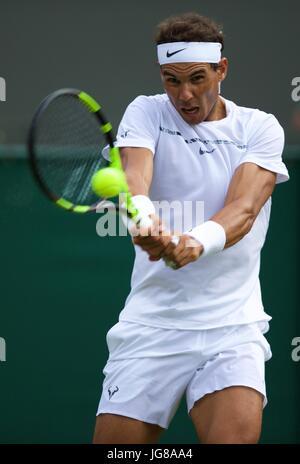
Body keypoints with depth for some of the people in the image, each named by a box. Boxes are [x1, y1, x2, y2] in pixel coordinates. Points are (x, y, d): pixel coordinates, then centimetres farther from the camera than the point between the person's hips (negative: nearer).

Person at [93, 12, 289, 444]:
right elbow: (134, 174, -18)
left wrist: (198, 241, -37)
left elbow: (244, 207, -15)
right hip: (151, 323, 1)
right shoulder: (147, 113, 3)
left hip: (232, 324, -1)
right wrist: (144, 218, -42)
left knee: (238, 433, -25)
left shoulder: (260, 128, 2)